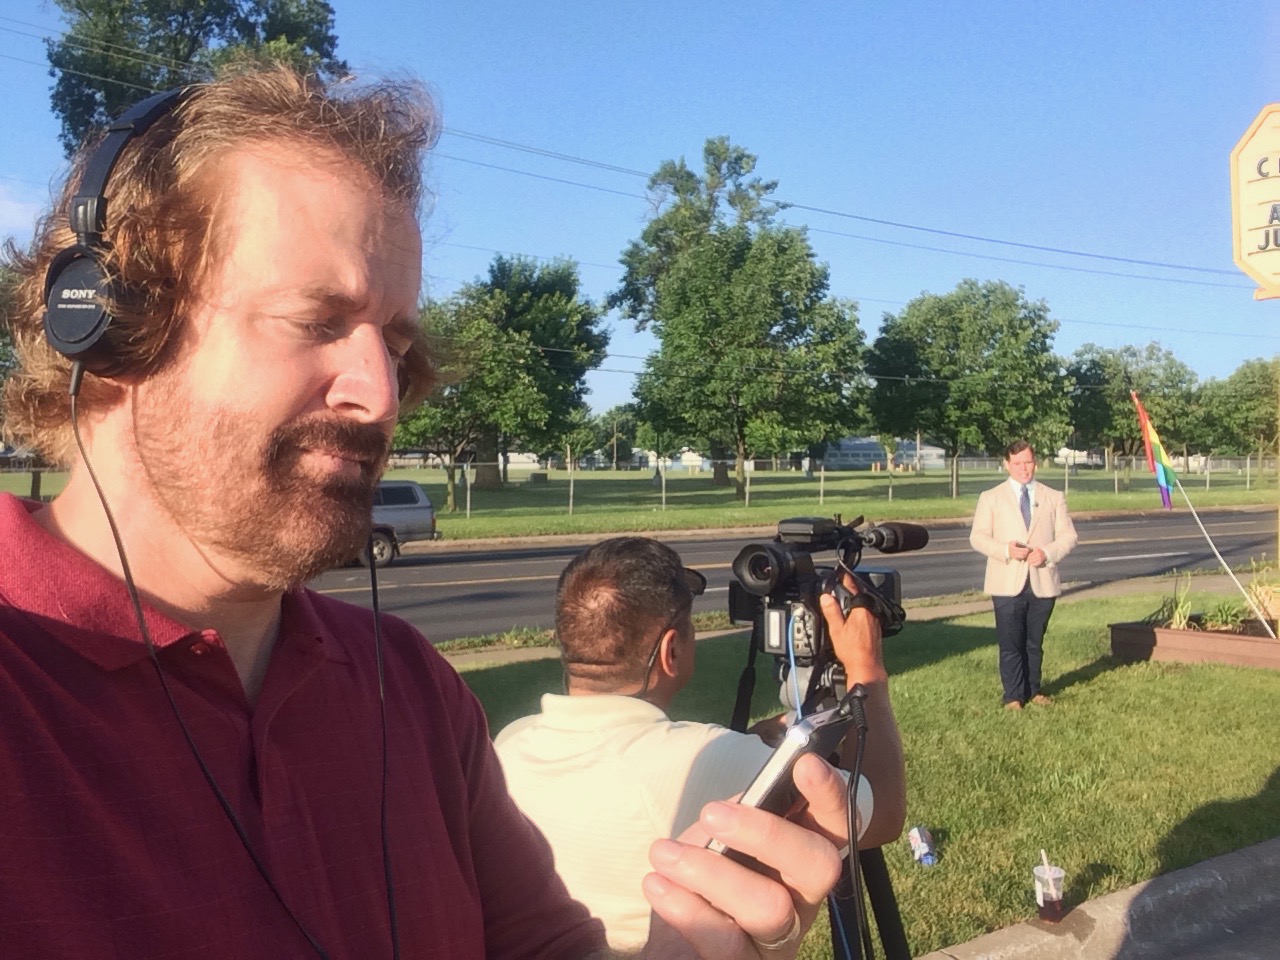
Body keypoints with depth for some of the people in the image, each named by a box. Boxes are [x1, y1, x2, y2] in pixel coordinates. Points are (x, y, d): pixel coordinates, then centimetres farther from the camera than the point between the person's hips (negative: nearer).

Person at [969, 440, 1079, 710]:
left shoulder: (1054, 497, 10)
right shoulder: (990, 498, 4)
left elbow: (1068, 535, 7)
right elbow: (978, 536, -1)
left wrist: (1048, 553, -13)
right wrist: (1005, 550, -18)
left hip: (1043, 581, 2)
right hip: (1007, 583, -2)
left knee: (1035, 643, 12)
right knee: (1010, 644, 0)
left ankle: (1033, 691, 25)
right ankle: (1013, 696, 9)